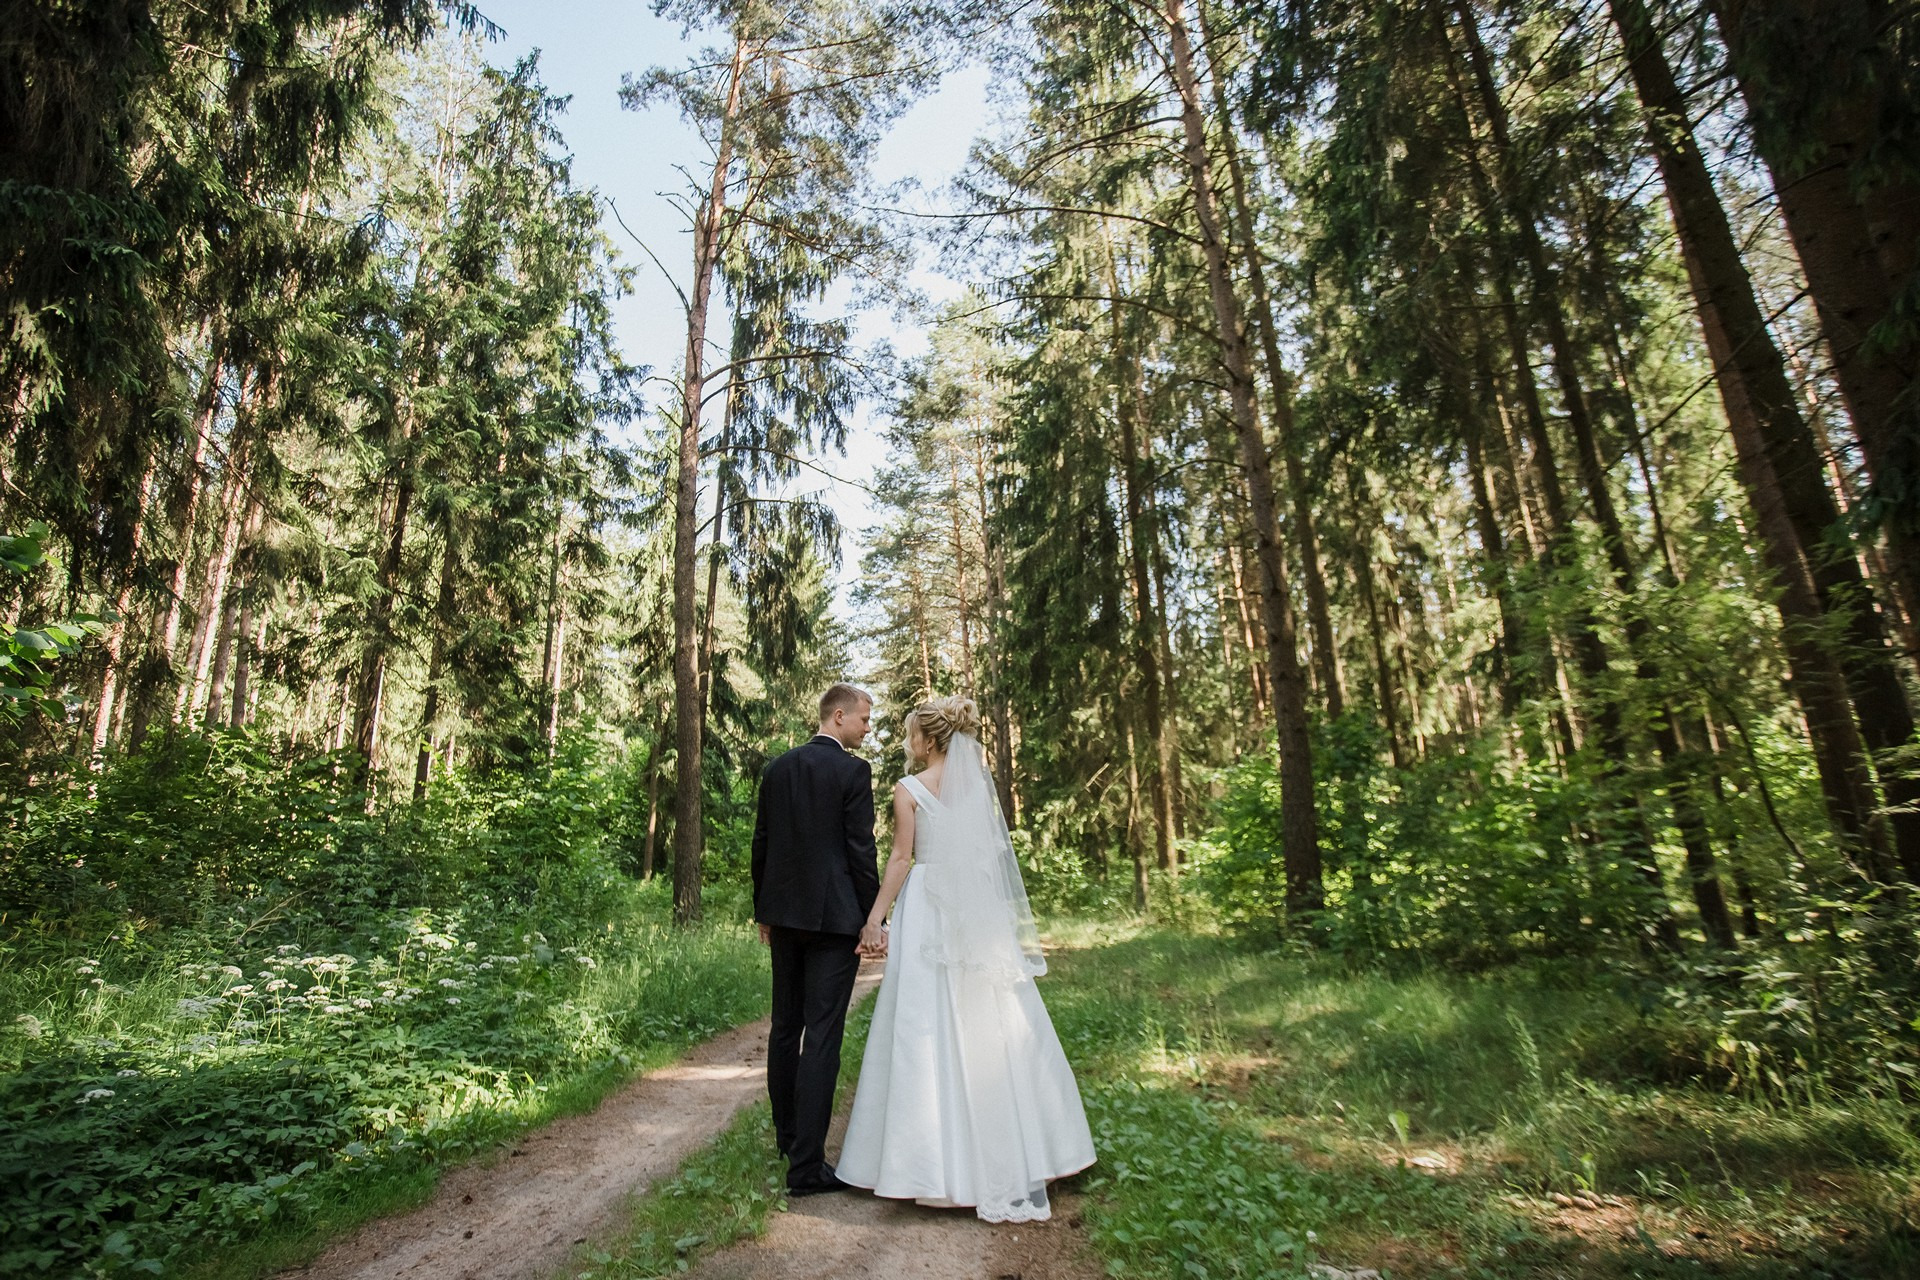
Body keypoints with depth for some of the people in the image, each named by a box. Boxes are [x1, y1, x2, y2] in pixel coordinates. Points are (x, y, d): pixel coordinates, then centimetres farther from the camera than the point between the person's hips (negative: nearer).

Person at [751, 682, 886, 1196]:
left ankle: (787, 1135, 34)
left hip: (784, 915, 7)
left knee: (785, 1028, 18)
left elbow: (761, 843, 11)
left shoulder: (777, 768, 8)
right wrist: (871, 918, -7)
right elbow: (861, 849, -14)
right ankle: (806, 1166, 1)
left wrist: (764, 911, 19)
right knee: (822, 1035, -3)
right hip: (833, 917, -7)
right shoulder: (853, 770, -11)